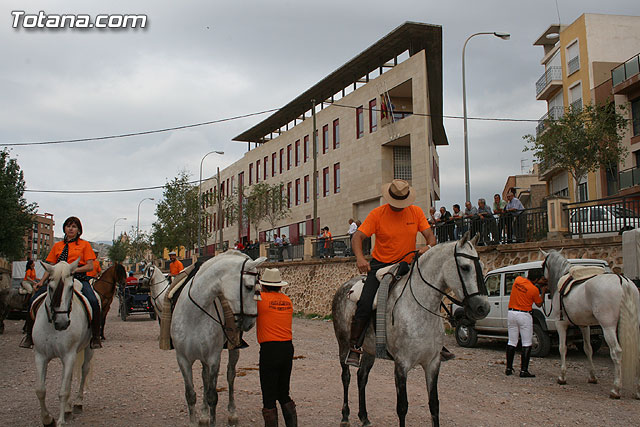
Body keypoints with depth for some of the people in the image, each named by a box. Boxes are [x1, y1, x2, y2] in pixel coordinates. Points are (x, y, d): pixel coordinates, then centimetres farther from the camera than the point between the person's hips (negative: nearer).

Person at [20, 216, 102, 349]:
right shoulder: (57, 246, 20)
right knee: (33, 301, -12)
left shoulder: (84, 245, 9)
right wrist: (42, 281, 0)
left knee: (93, 302, -31)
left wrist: (74, 269, -16)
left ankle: (95, 336, -19)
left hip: (79, 279, -4)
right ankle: (29, 334, 6)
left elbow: (90, 266, 1)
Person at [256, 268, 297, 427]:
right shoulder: (287, 300, 9)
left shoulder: (261, 298, -8)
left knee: (269, 397, 3)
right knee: (284, 394, 19)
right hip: (288, 348, 6)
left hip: (269, 349, -6)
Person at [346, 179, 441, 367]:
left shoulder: (416, 212, 2)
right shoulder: (377, 214, -7)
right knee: (365, 305, -18)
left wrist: (429, 247, -24)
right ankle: (354, 348, -5)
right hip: (380, 265, -2)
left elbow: (430, 235, 1)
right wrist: (360, 258, -30)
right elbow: (358, 237, -11)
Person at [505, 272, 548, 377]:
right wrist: (543, 292, 16)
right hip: (524, 315, -5)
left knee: (512, 342, 11)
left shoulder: (518, 279, 1)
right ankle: (524, 370, -1)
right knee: (526, 343, 2)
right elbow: (539, 304, 4)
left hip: (511, 313, 5)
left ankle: (509, 368, 14)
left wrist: (537, 282, 24)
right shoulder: (534, 289, -12)